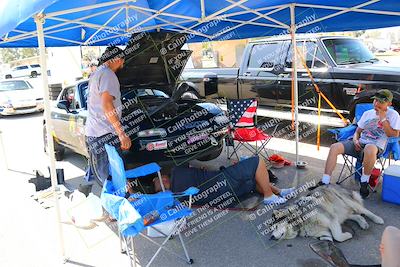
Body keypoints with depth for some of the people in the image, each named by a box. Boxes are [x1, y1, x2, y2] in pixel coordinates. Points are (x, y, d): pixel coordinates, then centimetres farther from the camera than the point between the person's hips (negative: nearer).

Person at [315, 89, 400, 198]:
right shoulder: (367, 113, 17)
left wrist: (383, 119, -9)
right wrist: (355, 140, -2)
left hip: (376, 146, -5)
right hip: (360, 144, 5)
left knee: (369, 149, -43)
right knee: (334, 147, -19)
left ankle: (364, 182, -21)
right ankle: (325, 182, -18)